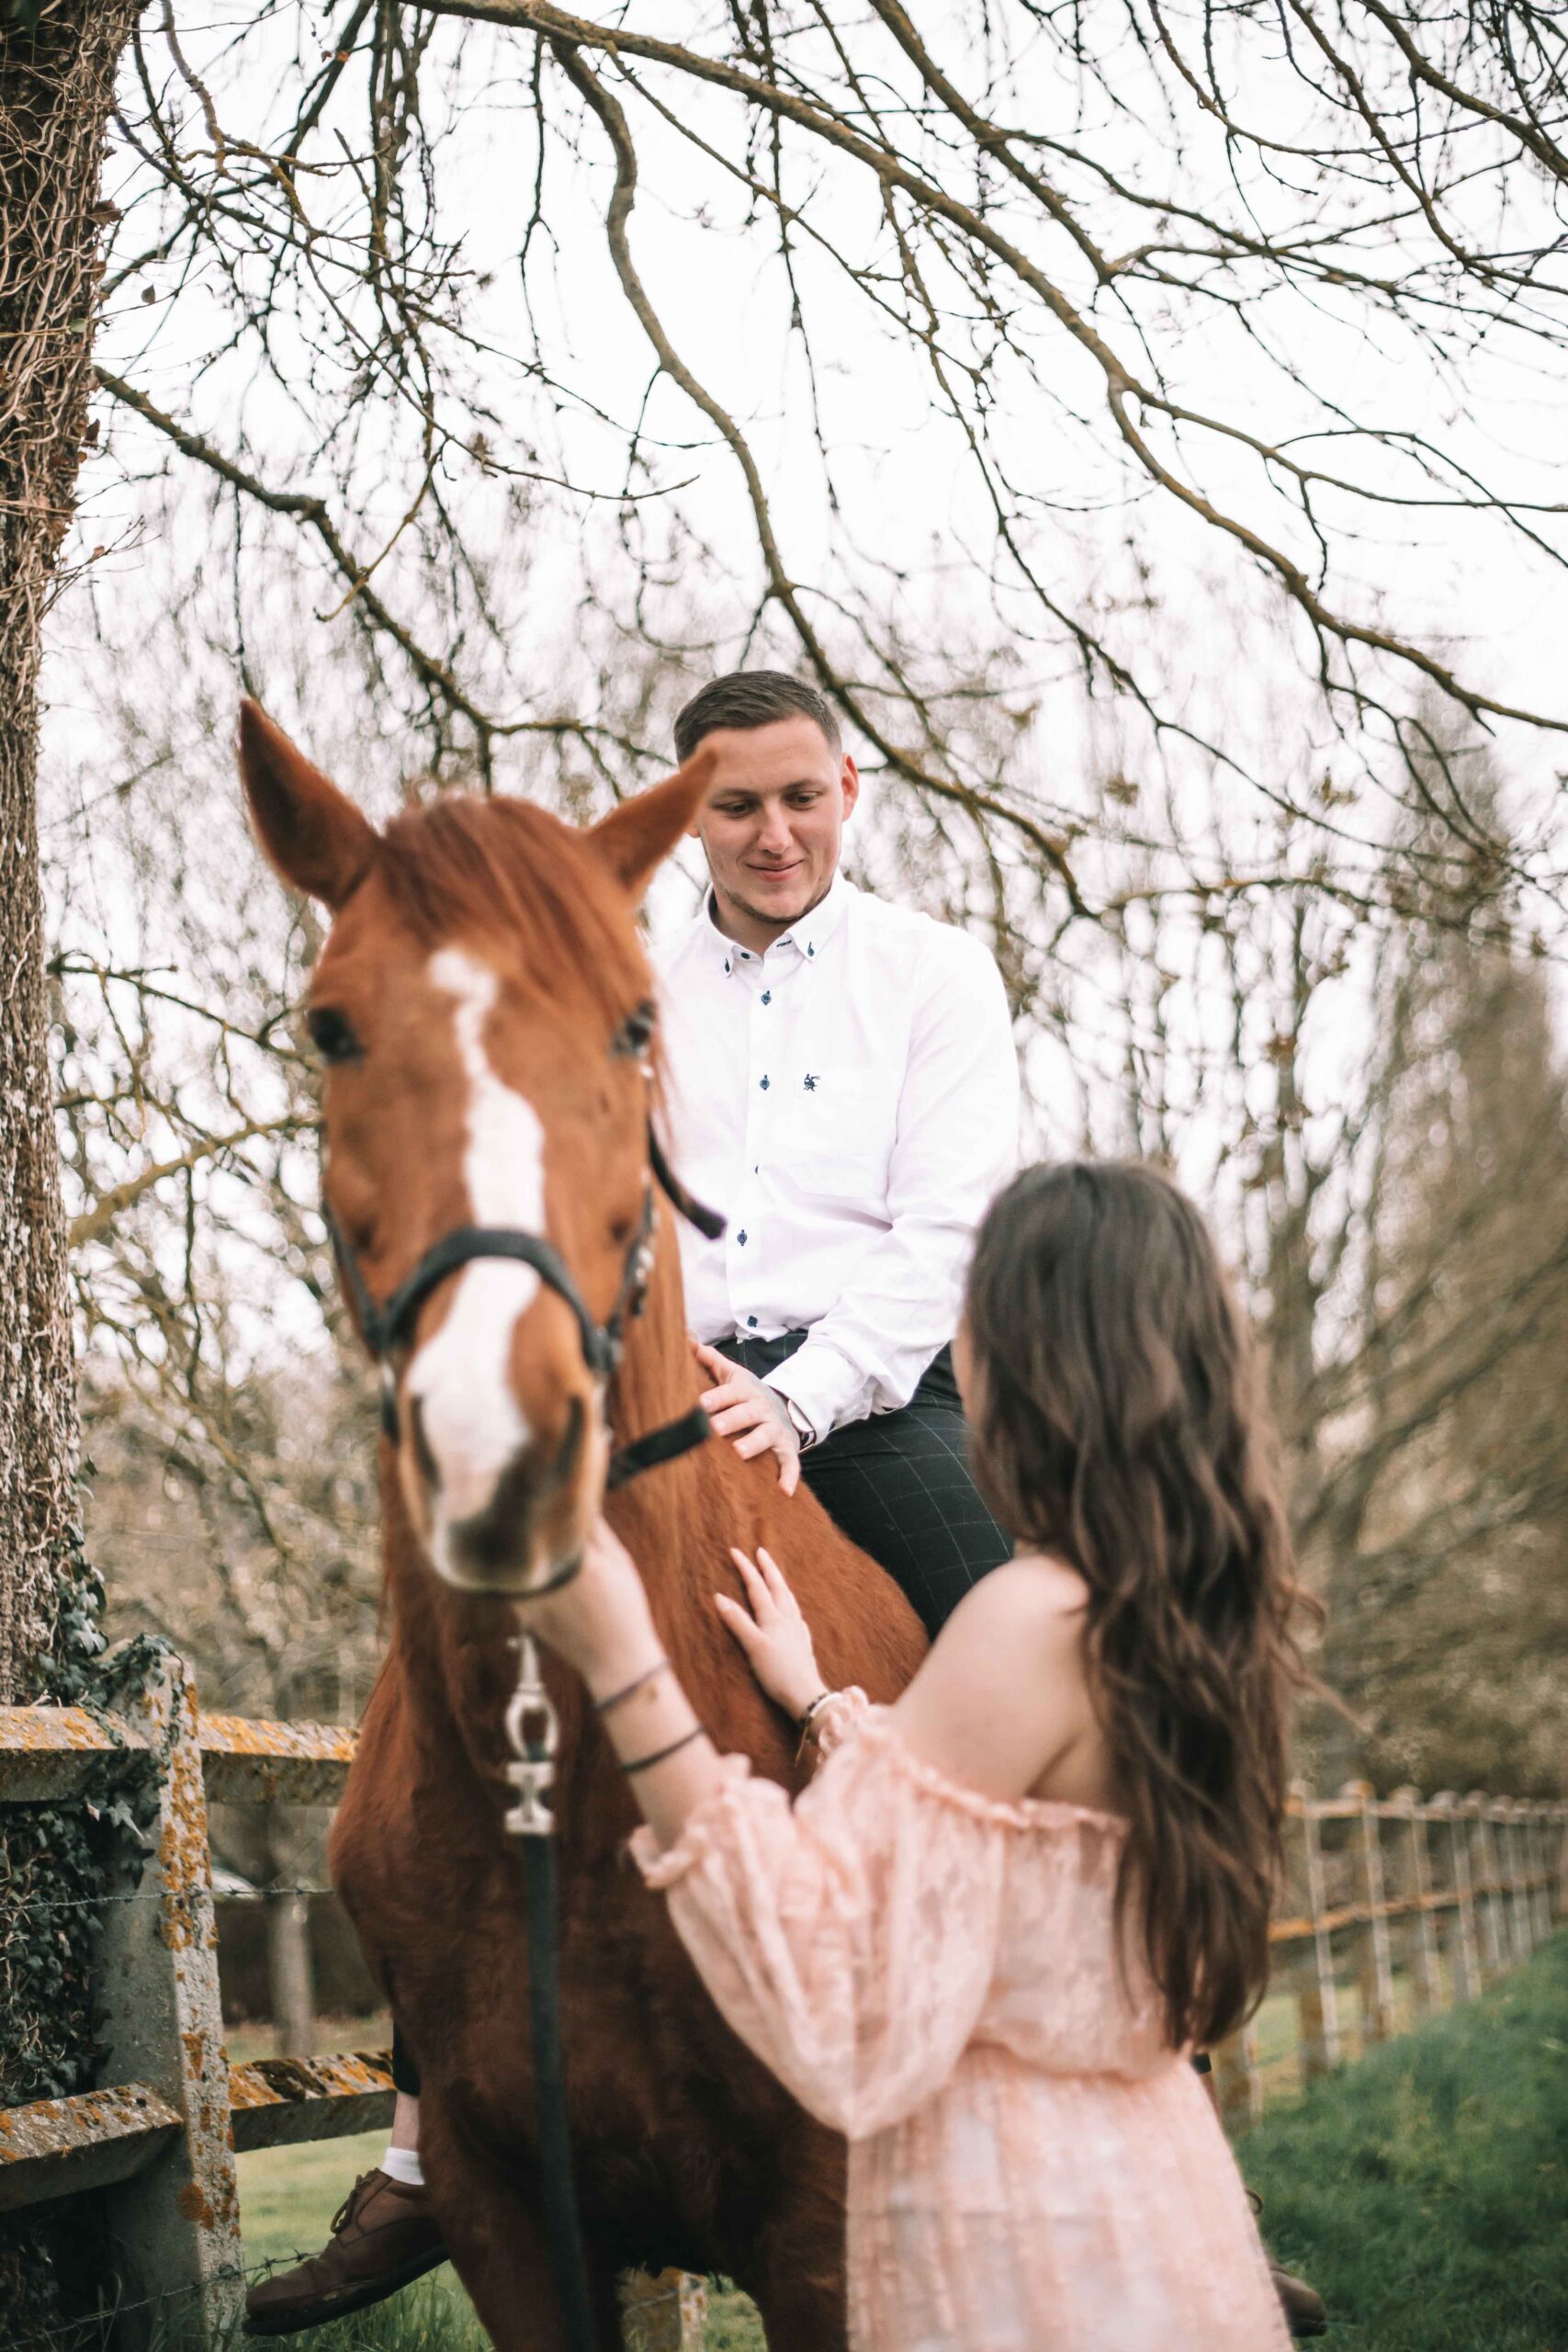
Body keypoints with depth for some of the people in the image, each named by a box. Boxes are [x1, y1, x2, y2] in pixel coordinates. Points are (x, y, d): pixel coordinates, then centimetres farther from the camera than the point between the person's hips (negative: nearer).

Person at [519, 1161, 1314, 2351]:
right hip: (1165, 2189, 9)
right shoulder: (1194, 1615, 5)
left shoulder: (1033, 1621, -21)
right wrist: (818, 1703, 26)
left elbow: (837, 2007, -24)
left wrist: (621, 1668, -25)